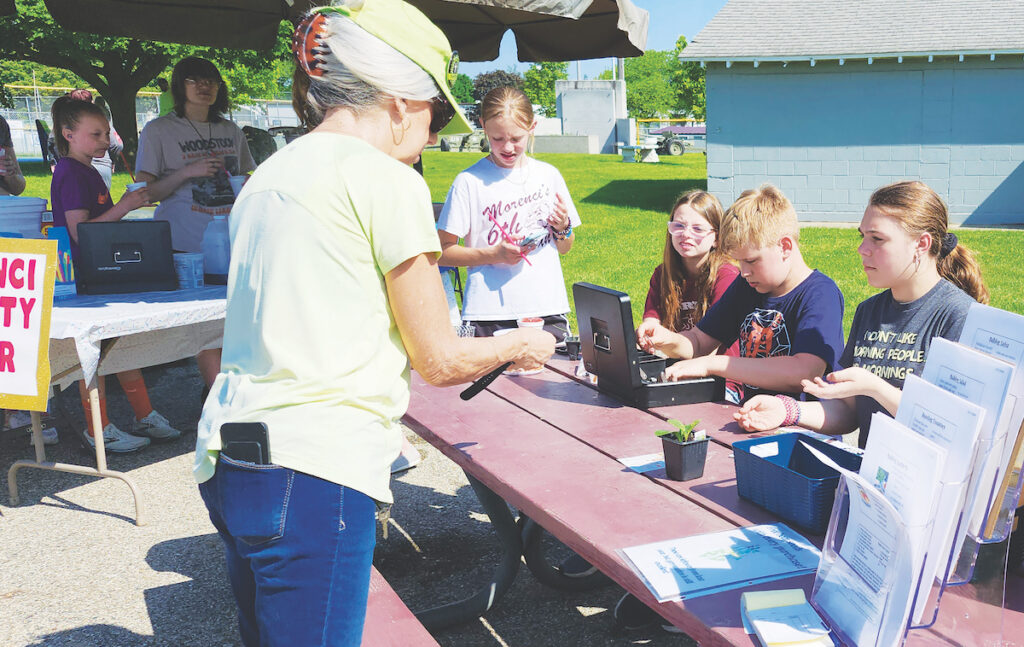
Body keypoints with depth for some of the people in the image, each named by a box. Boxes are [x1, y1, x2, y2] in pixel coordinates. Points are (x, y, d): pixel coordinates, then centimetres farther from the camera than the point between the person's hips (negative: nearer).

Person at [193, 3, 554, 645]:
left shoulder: (268, 175, 15)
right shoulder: (388, 182, -9)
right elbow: (440, 360, -4)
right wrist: (516, 345, 16)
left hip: (227, 462, 9)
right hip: (312, 474, -8)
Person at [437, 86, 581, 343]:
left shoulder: (548, 175, 9)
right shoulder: (469, 181, -2)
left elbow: (565, 248, 18)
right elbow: (442, 252, -2)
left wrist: (562, 227, -4)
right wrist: (494, 254, -14)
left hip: (547, 311, 3)